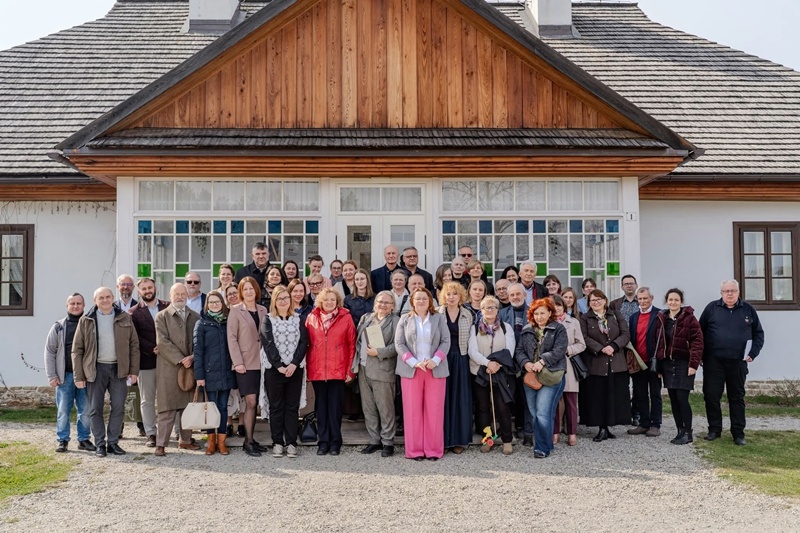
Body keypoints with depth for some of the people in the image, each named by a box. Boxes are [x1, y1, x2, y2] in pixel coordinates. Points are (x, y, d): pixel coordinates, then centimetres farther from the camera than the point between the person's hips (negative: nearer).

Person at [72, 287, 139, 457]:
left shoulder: (124, 318, 5)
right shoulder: (86, 321, 2)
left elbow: (134, 345, 6)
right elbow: (77, 349, 2)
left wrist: (134, 370, 0)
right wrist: (78, 376, -4)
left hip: (118, 368, 1)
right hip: (96, 369, -1)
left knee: (118, 408, 3)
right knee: (95, 409, 3)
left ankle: (113, 443, 15)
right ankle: (100, 444, 14)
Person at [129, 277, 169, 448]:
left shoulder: (167, 307, 7)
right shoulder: (134, 312, 2)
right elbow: (135, 338, -5)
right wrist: (152, 349, -14)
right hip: (145, 361, -1)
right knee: (147, 400, 6)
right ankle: (150, 434, 14)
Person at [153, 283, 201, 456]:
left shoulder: (195, 317, 13)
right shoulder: (162, 316, 2)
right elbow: (162, 342, -8)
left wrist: (192, 357, -8)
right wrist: (180, 359, -14)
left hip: (190, 367, 4)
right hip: (169, 367, -4)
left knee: (188, 406, 8)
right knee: (167, 409, -4)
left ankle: (185, 440, 19)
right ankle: (160, 444, 1)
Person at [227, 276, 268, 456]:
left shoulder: (263, 310, 11)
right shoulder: (235, 311, -1)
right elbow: (232, 338, -5)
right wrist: (237, 362, -13)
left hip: (260, 363, 5)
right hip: (245, 363, -4)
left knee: (254, 403, 8)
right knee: (250, 402, -9)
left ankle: (250, 439, 17)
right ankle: (248, 442, -1)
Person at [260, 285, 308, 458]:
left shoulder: (297, 319, 9)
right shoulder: (268, 320, 4)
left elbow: (303, 342, 0)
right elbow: (268, 344, -6)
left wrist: (294, 364, -13)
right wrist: (279, 366, -15)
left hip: (295, 369, 2)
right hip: (274, 369, -1)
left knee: (292, 406, 3)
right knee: (276, 407, 4)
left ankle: (291, 443, 7)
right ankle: (277, 443, 10)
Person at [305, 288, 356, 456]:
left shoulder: (345, 318, 0)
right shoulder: (312, 318, 5)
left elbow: (352, 345, 0)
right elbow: (306, 344, 7)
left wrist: (350, 370, -4)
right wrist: (306, 367, 1)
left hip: (338, 371, -2)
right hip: (317, 371, 2)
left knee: (335, 407, 3)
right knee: (321, 407, 8)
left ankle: (335, 442, 13)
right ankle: (323, 441, 17)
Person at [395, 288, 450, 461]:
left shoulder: (439, 318, 8)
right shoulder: (405, 319, 7)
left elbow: (446, 342, 2)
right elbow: (399, 344, 1)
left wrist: (435, 360, -13)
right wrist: (414, 362, -12)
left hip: (435, 370, 0)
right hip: (410, 370, 0)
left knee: (434, 410, 1)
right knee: (412, 410, 1)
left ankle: (434, 449, 9)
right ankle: (414, 449, 8)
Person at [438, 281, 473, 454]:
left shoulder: (467, 315, 6)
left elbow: (470, 339, 8)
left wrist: (469, 358, 3)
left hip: (461, 360, 2)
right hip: (442, 359, -2)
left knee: (460, 398, 4)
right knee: (443, 398, 1)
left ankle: (459, 439, 13)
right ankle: (442, 439, 9)